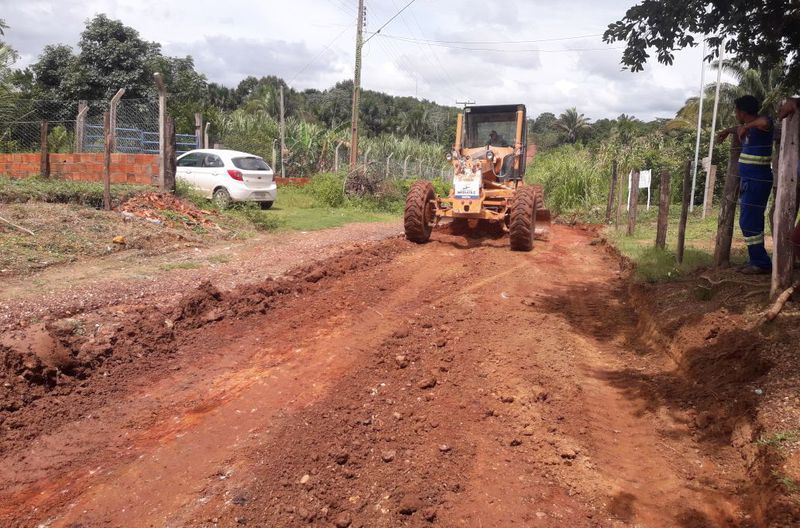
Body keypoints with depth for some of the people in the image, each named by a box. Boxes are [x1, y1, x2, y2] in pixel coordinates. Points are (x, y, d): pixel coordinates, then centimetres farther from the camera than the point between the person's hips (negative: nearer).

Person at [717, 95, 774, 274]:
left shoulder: (761, 125, -14)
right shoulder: (750, 128, 14)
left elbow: (765, 122, -40)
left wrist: (746, 126, -25)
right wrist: (728, 131, 52)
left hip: (757, 182, -10)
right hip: (749, 181, 10)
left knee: (749, 223, -9)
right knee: (751, 222, 13)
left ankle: (762, 263, -4)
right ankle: (756, 261, 19)